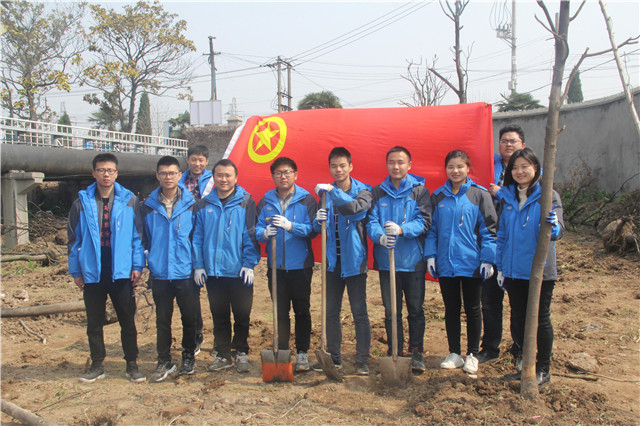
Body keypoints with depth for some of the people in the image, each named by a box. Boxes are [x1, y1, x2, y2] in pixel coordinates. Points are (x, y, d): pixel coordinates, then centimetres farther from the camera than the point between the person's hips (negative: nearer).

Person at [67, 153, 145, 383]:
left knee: (127, 320, 6)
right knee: (94, 322, 11)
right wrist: (75, 270, 4)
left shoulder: (130, 201, 1)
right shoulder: (82, 202, 4)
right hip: (92, 272, 2)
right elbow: (73, 238, 7)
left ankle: (132, 365, 19)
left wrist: (137, 265, -5)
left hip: (121, 271, -1)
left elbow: (138, 235, 2)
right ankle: (97, 365, 25)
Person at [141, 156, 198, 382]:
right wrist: (146, 261, 4)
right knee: (162, 319, 8)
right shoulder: (148, 206, 4)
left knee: (189, 317, 9)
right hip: (160, 272, 1)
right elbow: (143, 237, 11)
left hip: (186, 272, -1)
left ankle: (188, 357, 28)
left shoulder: (191, 204, -1)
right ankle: (164, 361, 22)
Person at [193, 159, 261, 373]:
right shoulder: (204, 205, 7)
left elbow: (251, 235, -5)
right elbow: (197, 237, 7)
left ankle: (240, 352, 24)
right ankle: (223, 354, 25)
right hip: (212, 272, 3)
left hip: (239, 272, -2)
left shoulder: (246, 202, -2)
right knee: (219, 316, 12)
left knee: (242, 315, 8)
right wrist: (198, 265, 0)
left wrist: (249, 263, -12)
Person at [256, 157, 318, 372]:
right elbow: (256, 229, 5)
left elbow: (313, 229, -10)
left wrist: (291, 226, -24)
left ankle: (302, 352, 18)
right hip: (276, 266, 2)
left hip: (300, 265, -2)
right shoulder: (265, 202, 8)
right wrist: (264, 233, -17)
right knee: (280, 312, 9)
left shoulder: (306, 200, -1)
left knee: (302, 310, 6)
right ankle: (281, 352, 21)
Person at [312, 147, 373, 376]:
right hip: (332, 260, 4)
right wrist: (318, 221, -14)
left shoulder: (363, 190, -2)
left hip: (354, 260, -4)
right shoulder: (326, 194, 9)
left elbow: (356, 208, -25)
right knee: (331, 311, 10)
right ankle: (333, 356, 24)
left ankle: (362, 359, 12)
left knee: (359, 312, 2)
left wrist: (333, 191, -28)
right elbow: (318, 228, 8)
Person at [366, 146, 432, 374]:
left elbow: (424, 221, -10)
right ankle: (395, 352, 22)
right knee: (391, 311, 9)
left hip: (413, 261, -1)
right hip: (386, 260, 2)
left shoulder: (420, 191, 1)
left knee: (415, 309, 8)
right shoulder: (377, 193, 7)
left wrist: (401, 230, -27)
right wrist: (380, 237, -24)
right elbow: (371, 222, -2)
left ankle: (416, 352, 23)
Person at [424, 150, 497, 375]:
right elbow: (432, 229, 9)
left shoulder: (479, 195, -3)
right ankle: (454, 353, 24)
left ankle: (472, 355, 21)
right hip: (445, 264, 3)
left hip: (471, 263, -3)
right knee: (451, 309, 12)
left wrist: (487, 259, -8)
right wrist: (430, 255, 0)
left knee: (472, 309, 8)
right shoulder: (437, 197, 5)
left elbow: (489, 229, -3)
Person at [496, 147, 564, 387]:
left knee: (541, 319, 6)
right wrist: (500, 267, 10)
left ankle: (543, 370, 21)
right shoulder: (507, 198, 7)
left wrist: (553, 226, -39)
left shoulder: (548, 196, -7)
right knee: (518, 318, 13)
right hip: (513, 270, 5)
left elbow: (558, 231, -15)